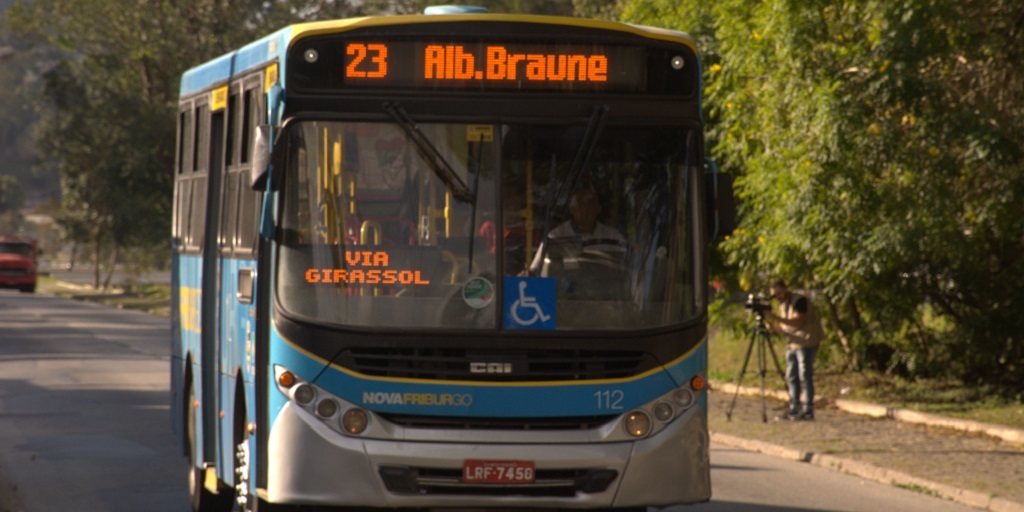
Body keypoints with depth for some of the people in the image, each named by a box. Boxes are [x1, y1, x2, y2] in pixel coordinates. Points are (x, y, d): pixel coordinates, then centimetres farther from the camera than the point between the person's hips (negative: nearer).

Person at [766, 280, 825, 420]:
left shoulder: (799, 301, -12)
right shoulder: (782, 305, 16)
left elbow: (798, 322, -24)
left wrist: (777, 319, -30)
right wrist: (773, 327, -4)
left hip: (807, 343, -9)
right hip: (792, 344, 9)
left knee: (805, 376, -10)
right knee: (791, 377, 8)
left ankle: (808, 410, -8)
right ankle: (794, 410, 12)